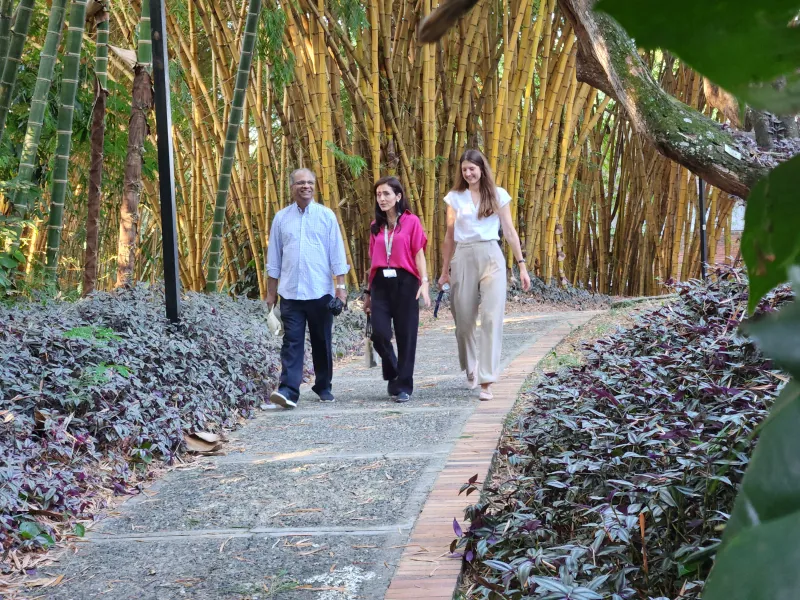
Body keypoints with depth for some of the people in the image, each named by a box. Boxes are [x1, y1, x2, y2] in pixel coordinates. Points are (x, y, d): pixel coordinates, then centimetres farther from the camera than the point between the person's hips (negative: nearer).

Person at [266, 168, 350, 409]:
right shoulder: (281, 218, 8)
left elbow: (337, 254, 3)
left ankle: (324, 387, 23)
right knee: (291, 343, -7)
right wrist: (271, 292, 10)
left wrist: (341, 286, -3)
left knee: (322, 342, 10)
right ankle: (288, 391, -13)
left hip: (320, 291, 0)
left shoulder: (326, 216, 4)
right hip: (290, 292, 0)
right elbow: (274, 258, 12)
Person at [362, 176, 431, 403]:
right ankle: (393, 375, 16)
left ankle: (404, 387, 9)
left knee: (405, 336, -1)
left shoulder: (411, 221, 0)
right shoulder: (376, 226, 13)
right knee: (379, 333, -9)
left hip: (404, 282, -3)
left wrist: (424, 282, -14)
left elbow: (419, 254, -2)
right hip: (381, 283, 3)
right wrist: (368, 292, 17)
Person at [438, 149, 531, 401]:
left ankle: (486, 380, -11)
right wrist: (445, 270, 12)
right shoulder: (455, 197, 9)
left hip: (491, 257, -1)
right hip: (463, 258, 1)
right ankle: (470, 369, 30)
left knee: (492, 318, -10)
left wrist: (522, 265, 2)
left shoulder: (498, 195, 6)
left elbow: (509, 232, 6)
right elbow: (449, 236, 12)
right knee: (464, 319, 5)